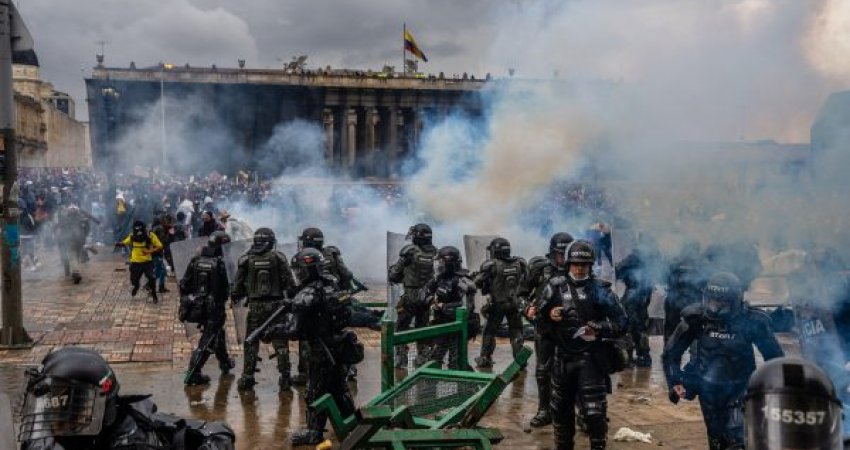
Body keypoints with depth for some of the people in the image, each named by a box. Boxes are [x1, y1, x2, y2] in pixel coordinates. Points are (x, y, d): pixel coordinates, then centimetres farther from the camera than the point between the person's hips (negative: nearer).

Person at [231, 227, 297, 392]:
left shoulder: (246, 259, 0)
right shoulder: (278, 257, -3)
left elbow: (238, 285, 3)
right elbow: (289, 283, -6)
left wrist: (235, 297, 20)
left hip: (255, 306, 1)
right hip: (276, 304, -1)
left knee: (251, 343, 11)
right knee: (280, 343, 6)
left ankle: (247, 378, 15)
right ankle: (284, 378, 6)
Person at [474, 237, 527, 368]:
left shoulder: (491, 265, -14)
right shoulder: (519, 263, -2)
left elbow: (478, 283, -10)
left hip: (497, 304, -2)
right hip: (515, 303, 3)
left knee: (489, 331, 13)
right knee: (516, 332, 14)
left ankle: (485, 358, 18)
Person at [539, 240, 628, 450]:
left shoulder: (600, 289, -7)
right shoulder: (556, 286, 1)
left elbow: (622, 323, -5)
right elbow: (540, 313, 13)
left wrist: (599, 329, -21)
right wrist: (550, 315, -9)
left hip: (590, 358, -4)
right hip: (563, 356, 4)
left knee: (594, 411, -7)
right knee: (561, 407, 17)